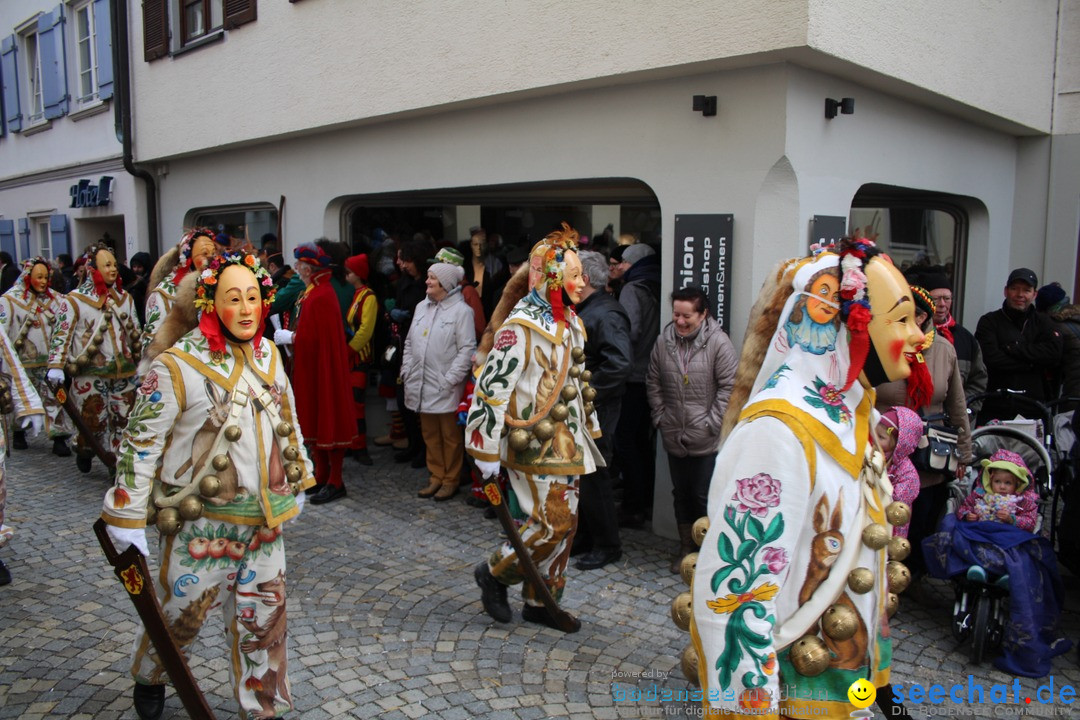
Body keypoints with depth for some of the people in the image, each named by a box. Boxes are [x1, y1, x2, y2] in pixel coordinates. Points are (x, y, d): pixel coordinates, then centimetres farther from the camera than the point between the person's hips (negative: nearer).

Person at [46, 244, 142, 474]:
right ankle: (83, 451, 29)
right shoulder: (75, 299, -3)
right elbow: (61, 334, -5)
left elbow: (136, 332, 19)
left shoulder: (125, 298, 12)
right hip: (90, 374, -4)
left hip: (124, 372, 4)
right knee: (93, 421, 1)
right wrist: (56, 366, -12)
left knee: (123, 420, 3)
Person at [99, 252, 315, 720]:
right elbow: (140, 441, -12)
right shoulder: (177, 366, -15)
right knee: (182, 610, 14)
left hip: (263, 519, 5)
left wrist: (297, 482, 20)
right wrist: (127, 516, -10)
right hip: (201, 522, -5)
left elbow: (288, 422, 15)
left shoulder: (267, 354, 4)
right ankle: (149, 678, 46)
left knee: (265, 614, 13)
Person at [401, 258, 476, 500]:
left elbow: (467, 348, -13)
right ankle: (436, 477, 25)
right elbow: (410, 342, 18)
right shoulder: (421, 307, 13)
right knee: (430, 434, 14)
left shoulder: (461, 310, -8)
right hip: (421, 385, 7)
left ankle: (451, 480, 16)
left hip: (446, 389, -6)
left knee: (450, 435, 4)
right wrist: (407, 371, 9)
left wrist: (451, 379, -17)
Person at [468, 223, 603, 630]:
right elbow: (492, 386, -19)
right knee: (552, 524, -9)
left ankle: (538, 602, 26)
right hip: (535, 445, -9)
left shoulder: (570, 323, 11)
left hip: (566, 443, 9)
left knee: (565, 523, 11)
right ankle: (495, 573, 14)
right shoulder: (521, 325, -16)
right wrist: (487, 451, -19)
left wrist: (588, 430, 22)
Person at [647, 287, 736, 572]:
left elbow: (730, 386, -11)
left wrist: (712, 423, -12)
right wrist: (660, 416, 5)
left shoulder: (718, 342, -11)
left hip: (707, 440, -4)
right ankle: (686, 547, 32)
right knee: (681, 493, 16)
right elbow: (653, 383, 11)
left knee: (704, 496, 3)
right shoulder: (664, 341, 1)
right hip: (674, 437, 5)